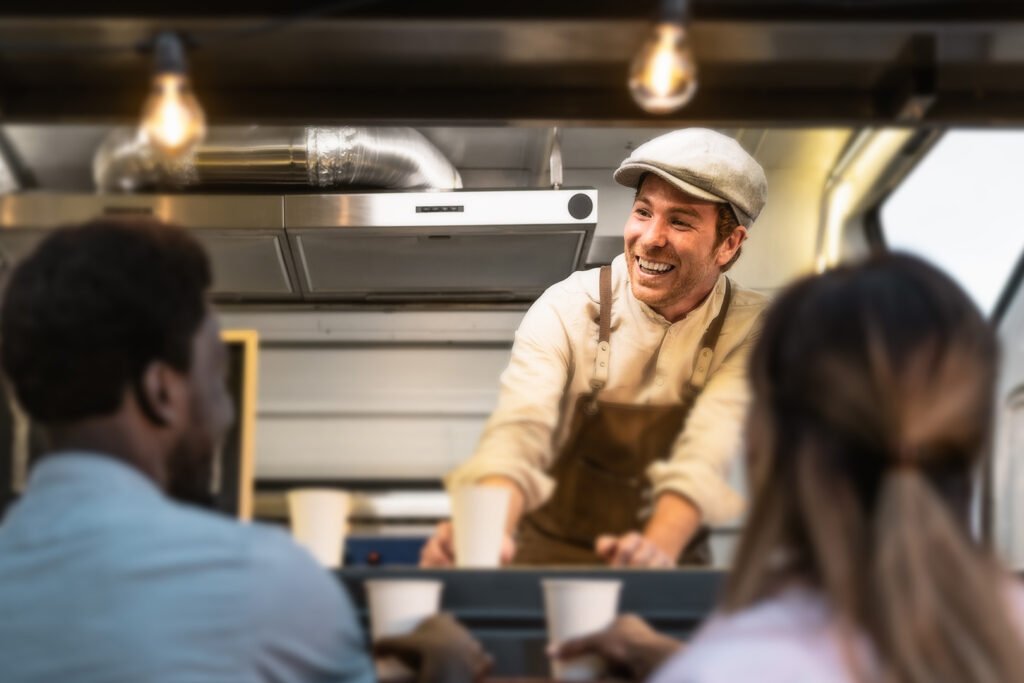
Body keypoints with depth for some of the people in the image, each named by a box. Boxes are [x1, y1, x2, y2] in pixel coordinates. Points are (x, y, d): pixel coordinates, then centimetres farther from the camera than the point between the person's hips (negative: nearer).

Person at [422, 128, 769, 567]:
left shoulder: (749, 332, -8)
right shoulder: (566, 311, -11)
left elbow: (705, 456, -22)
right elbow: (520, 431, -26)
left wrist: (658, 549, -42)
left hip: (671, 568, 0)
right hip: (549, 555, 0)